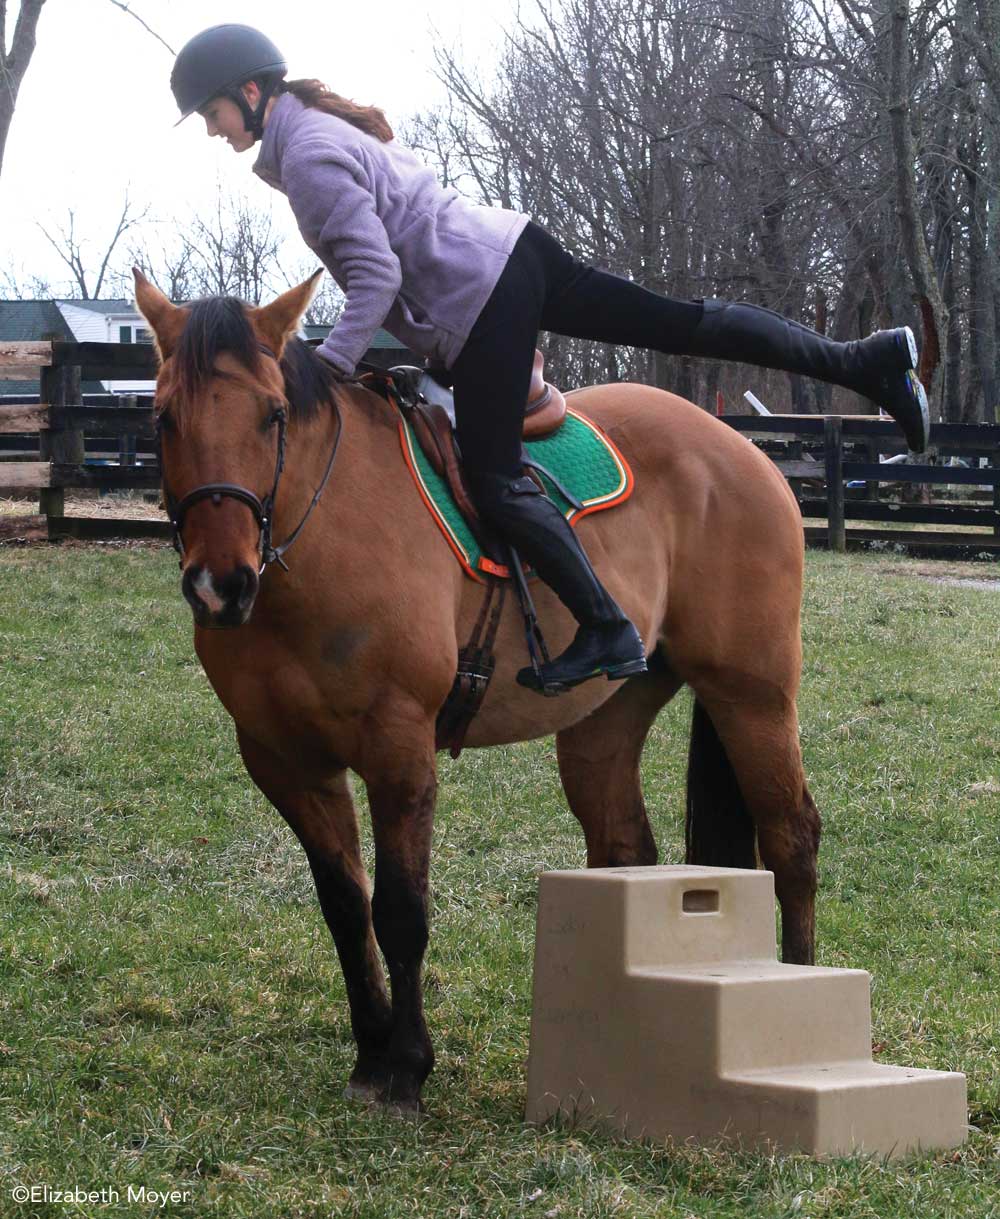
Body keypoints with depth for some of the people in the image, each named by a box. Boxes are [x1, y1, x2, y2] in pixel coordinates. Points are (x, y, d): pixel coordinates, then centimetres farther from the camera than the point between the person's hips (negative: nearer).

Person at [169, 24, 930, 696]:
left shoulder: (308, 156, -12)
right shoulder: (331, 128, 18)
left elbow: (376, 276, -20)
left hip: (475, 298, -9)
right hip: (510, 249, 9)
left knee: (495, 481, -6)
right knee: (683, 324, 8)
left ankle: (608, 635, -4)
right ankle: (869, 359, 9)